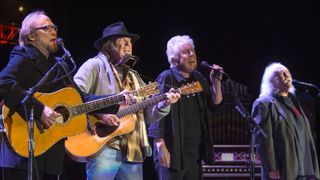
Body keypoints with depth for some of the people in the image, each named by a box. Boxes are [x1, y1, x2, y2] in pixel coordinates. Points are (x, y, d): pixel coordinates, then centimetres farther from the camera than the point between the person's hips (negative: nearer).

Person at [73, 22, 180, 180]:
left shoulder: (133, 76, 23)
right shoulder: (95, 65, 1)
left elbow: (148, 115, 19)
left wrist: (165, 104, 1)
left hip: (133, 151, 7)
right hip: (103, 148, -7)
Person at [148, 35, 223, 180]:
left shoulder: (198, 78, 14)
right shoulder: (167, 79, -9)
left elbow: (215, 103, 19)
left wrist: (216, 82, 2)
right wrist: (160, 146, -20)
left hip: (195, 152, 7)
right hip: (173, 152, -7)